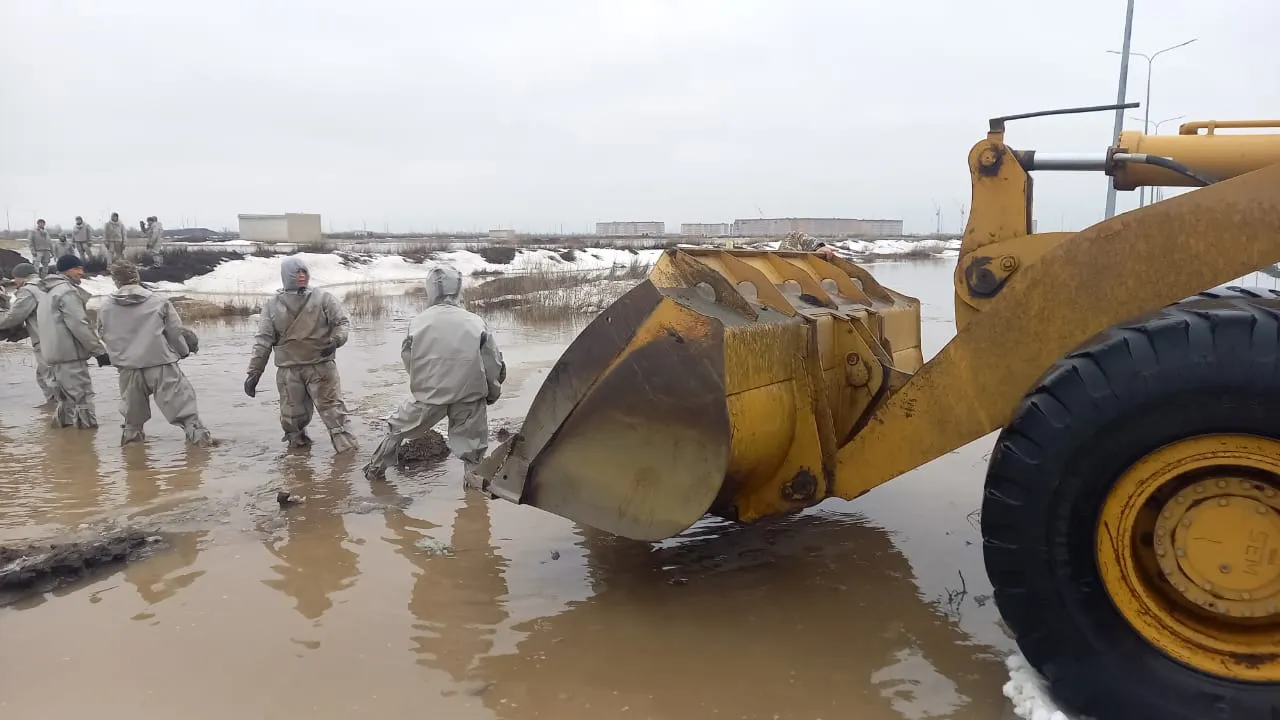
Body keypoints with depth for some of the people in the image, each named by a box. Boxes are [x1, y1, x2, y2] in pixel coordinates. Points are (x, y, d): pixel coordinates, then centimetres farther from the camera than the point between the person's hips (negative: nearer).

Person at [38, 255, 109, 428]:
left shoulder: (48, 293, 20)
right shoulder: (68, 291, -13)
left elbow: (40, 322, 25)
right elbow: (79, 325, -20)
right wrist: (99, 350, -17)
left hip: (54, 354, 10)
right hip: (70, 354, -10)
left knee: (66, 399, 19)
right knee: (83, 398, -8)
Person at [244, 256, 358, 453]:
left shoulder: (323, 298, 4)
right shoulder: (273, 306, 9)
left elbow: (343, 322, 4)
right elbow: (263, 341, 8)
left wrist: (336, 340, -17)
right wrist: (254, 373, 2)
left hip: (321, 366, -2)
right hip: (289, 371, 2)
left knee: (332, 409, -9)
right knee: (292, 415, 5)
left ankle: (347, 448, -7)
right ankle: (297, 444, 25)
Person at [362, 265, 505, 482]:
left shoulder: (418, 322, -7)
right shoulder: (476, 323, -8)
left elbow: (408, 361, 4)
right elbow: (494, 366, -4)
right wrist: (493, 393, 14)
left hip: (428, 396, 1)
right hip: (469, 399, -1)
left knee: (398, 426, 24)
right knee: (471, 449, 14)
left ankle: (376, 468, 36)